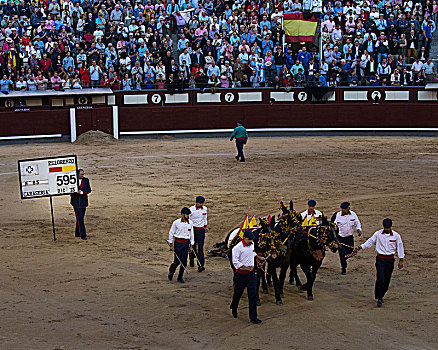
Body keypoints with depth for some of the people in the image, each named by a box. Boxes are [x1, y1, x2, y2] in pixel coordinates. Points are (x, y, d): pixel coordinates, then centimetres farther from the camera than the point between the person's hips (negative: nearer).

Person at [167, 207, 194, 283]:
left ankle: (180, 277, 14)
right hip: (178, 243, -4)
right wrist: (171, 245, -2)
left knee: (184, 262, 0)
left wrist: (191, 246, 10)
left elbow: (191, 234, 12)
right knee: (177, 261, -2)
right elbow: (171, 233, -1)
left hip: (186, 244, 4)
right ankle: (171, 272, 28)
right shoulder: (176, 222, -10)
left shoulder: (190, 223, 3)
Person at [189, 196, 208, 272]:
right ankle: (192, 258, 42)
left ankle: (201, 265, -12)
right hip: (193, 229, -2)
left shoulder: (204, 209, 3)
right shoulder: (191, 209, -12)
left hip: (201, 230, 2)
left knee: (200, 247, -7)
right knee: (193, 246, 11)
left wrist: (205, 226, 25)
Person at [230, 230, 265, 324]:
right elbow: (235, 262, -21)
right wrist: (245, 267, -27)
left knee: (253, 295, -3)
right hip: (241, 274, -5)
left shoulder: (251, 245, 6)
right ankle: (234, 309, 42)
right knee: (238, 294, 12)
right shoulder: (237, 248, -17)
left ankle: (253, 317, -2)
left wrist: (258, 257, 22)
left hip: (251, 273, 5)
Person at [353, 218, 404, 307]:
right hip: (380, 259, -1)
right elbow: (370, 242, 4)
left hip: (390, 260, 1)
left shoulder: (396, 236, -2)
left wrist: (401, 261, 3)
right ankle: (379, 299, -9)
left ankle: (381, 296, 27)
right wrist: (359, 248, -5)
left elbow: (400, 247, 4)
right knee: (380, 279, -13)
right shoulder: (378, 234, -3)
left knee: (387, 280, 6)